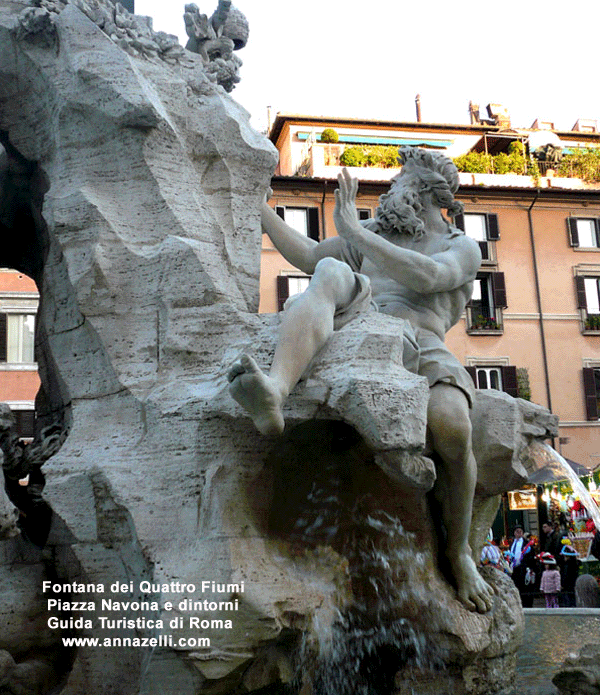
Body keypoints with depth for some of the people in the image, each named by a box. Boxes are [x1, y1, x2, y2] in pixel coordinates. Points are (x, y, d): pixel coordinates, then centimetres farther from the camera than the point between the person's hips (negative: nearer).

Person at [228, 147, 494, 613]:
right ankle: (275, 392, -58)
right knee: (331, 275, -30)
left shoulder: (463, 248, 19)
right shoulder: (377, 234, 34)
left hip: (418, 348, -2)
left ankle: (458, 551, -4)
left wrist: (352, 230, -6)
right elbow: (307, 256, 32)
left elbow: (425, 276, -5)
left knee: (451, 428, -34)